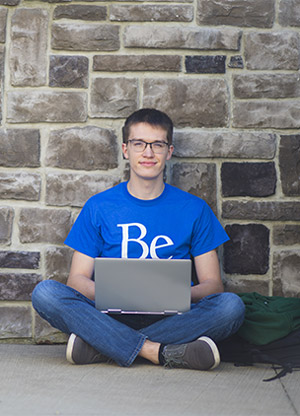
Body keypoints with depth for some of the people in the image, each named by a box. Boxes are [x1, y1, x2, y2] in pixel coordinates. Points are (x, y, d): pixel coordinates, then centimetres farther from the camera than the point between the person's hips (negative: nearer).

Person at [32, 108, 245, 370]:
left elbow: (213, 284, 7)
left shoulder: (194, 209, 9)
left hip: (169, 318, 1)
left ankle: (101, 346, -29)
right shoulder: (98, 207, 9)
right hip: (111, 316, 0)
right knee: (44, 293, -25)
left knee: (231, 306, -29)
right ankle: (160, 352, -33)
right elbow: (77, 278, 6)